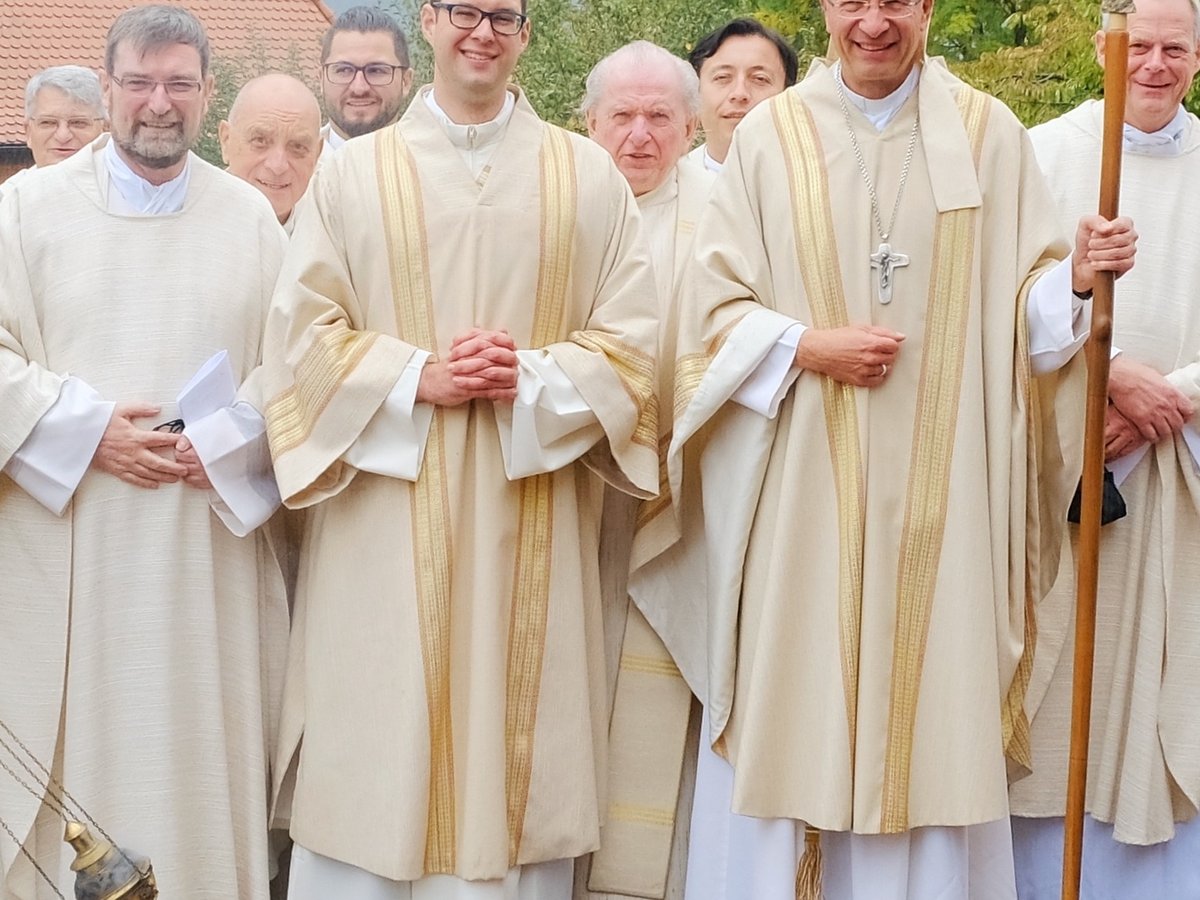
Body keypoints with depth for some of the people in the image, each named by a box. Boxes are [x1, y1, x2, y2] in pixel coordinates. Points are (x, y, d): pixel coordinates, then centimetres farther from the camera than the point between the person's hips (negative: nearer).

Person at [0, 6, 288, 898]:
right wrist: (89, 431, -12)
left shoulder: (250, 216, 8)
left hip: (205, 554, 1)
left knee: (198, 752, 4)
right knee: (74, 754, 1)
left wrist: (218, 444, -11)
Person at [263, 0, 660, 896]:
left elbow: (631, 337, 4)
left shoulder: (589, 175, 8)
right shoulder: (354, 172, 7)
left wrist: (537, 378, -13)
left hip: (532, 526, 1)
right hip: (388, 528, 0)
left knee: (519, 745, 3)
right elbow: (303, 332, 2)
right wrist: (418, 376, -12)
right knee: (378, 755, 0)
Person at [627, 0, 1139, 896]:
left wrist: (1077, 276, -17)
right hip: (803, 494, 0)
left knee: (931, 700, 3)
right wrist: (806, 346, -13)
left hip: (938, 492, 0)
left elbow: (1024, 308, 3)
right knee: (794, 707, 2)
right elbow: (714, 307, 2)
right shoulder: (770, 136, 4)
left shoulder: (988, 132, 5)